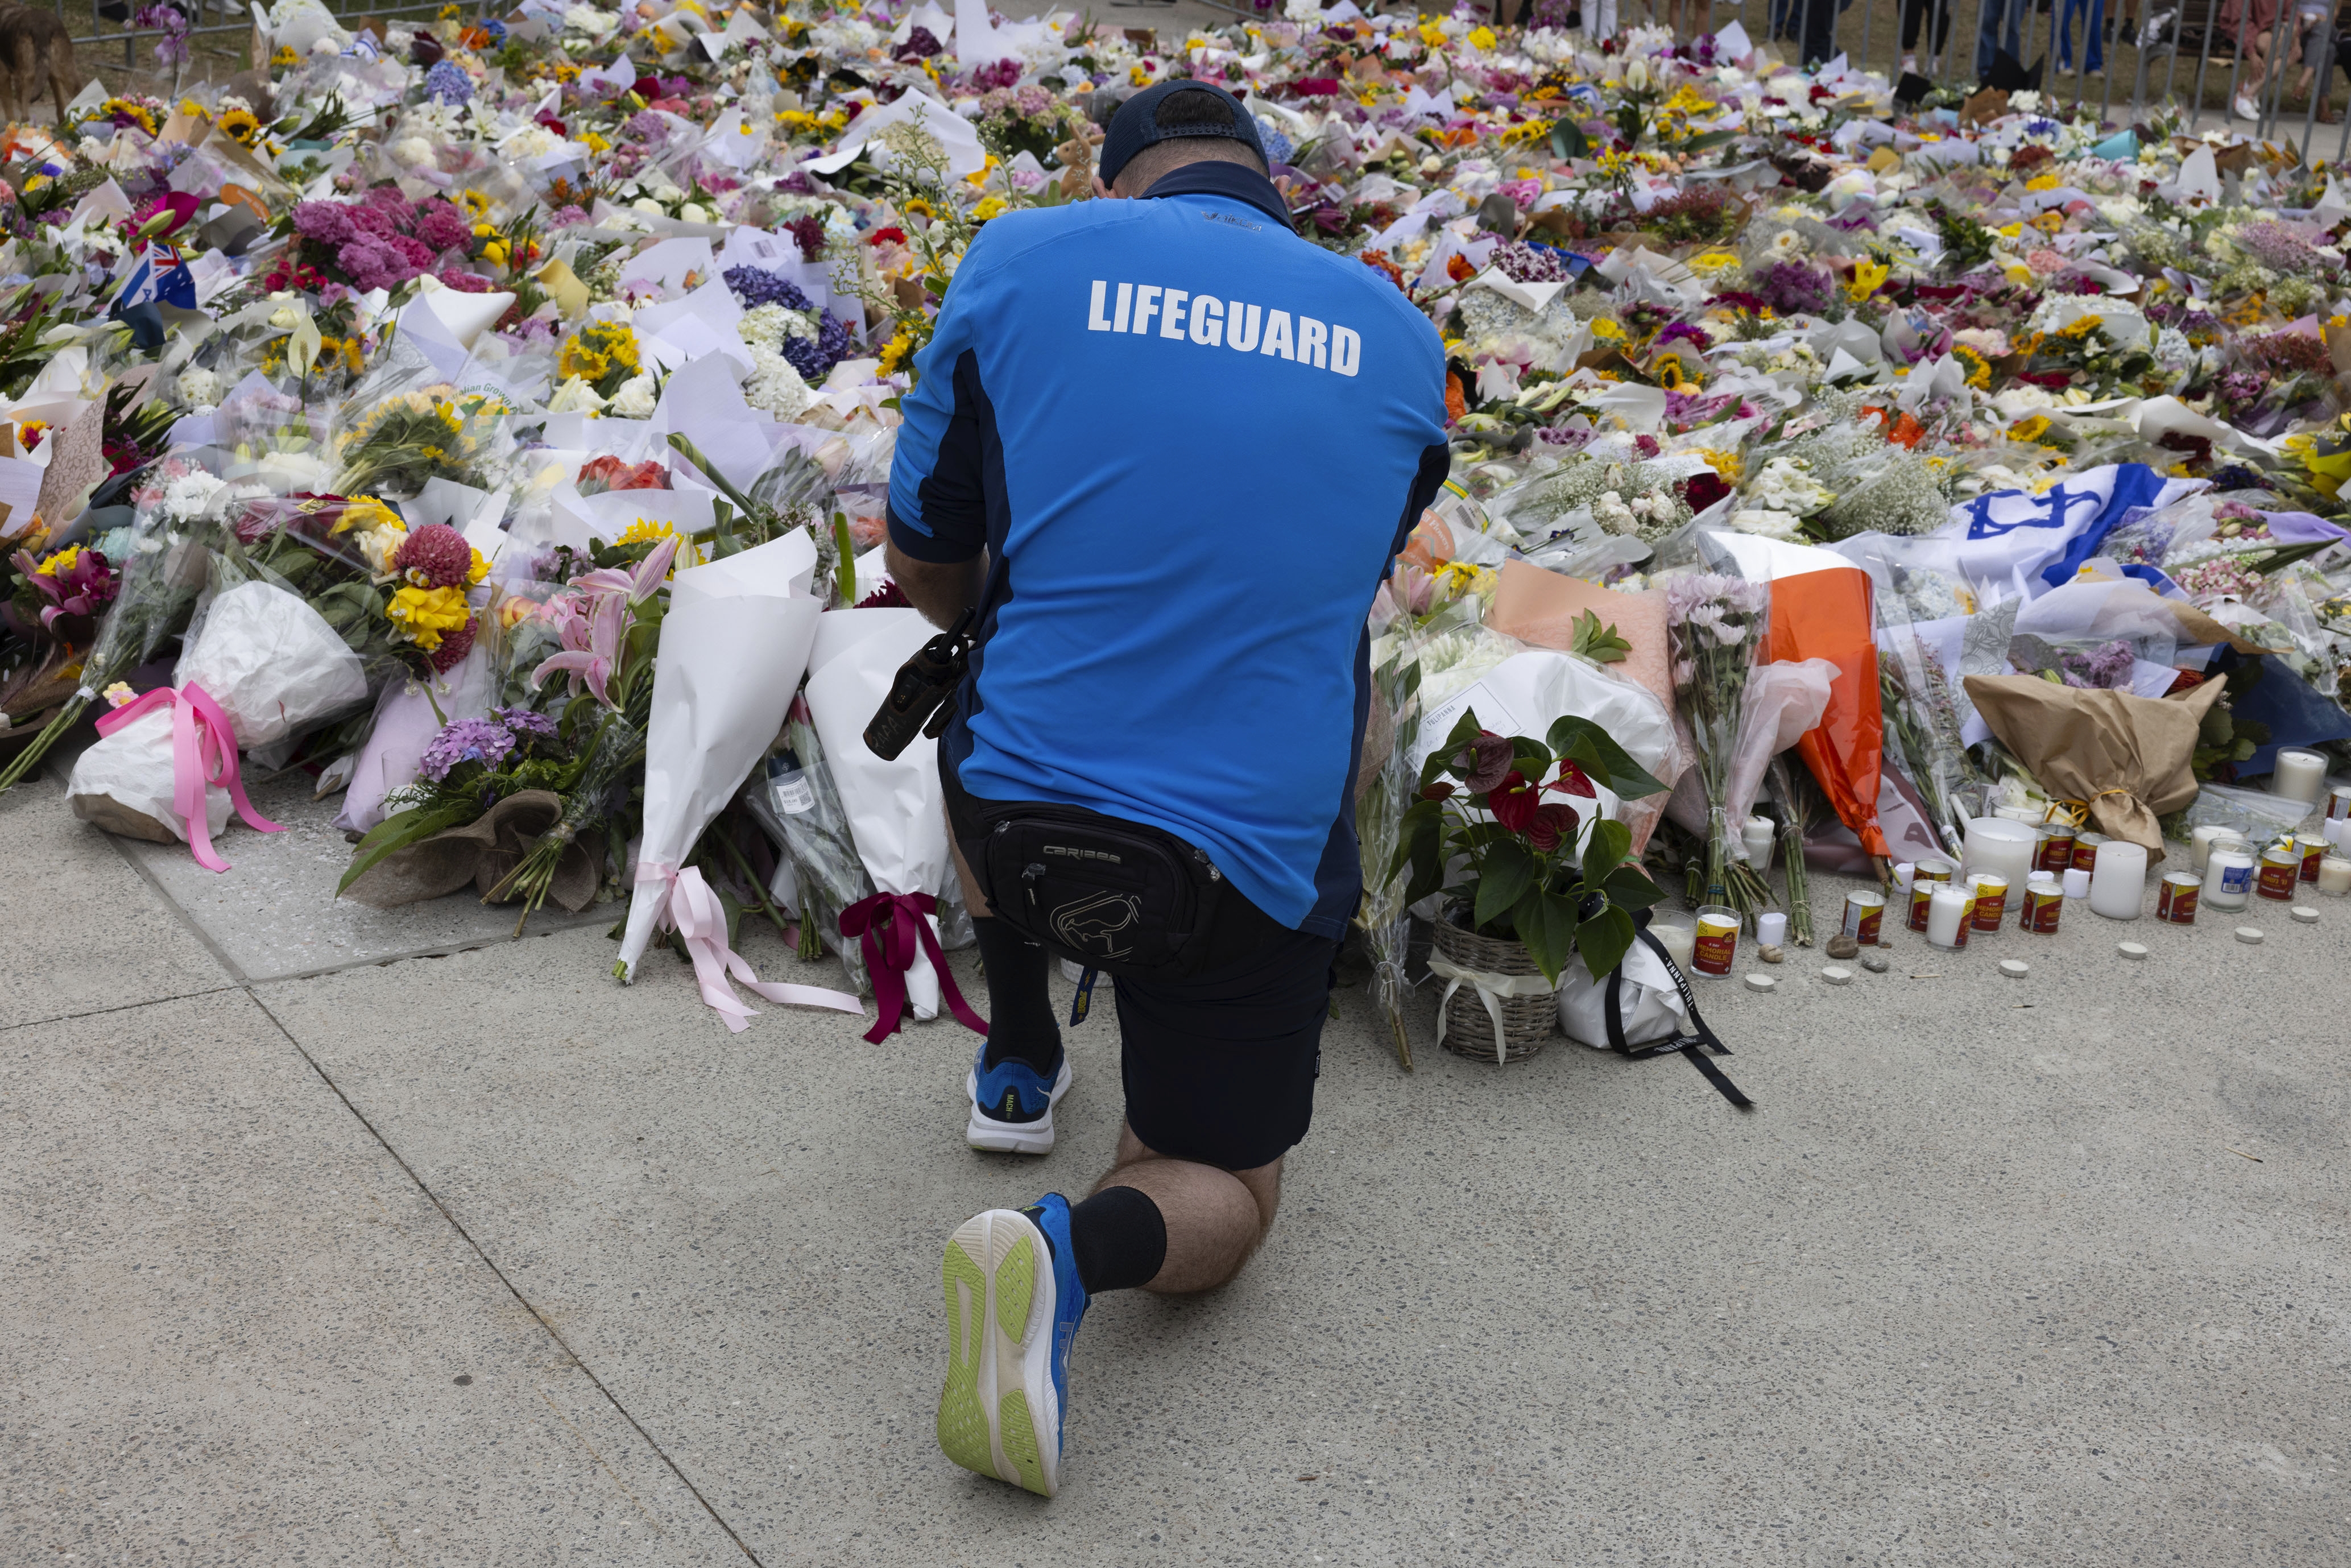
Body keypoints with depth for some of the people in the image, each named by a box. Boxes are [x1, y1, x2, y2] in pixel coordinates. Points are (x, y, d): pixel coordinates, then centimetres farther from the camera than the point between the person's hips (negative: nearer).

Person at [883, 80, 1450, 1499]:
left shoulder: (1024, 260, 0)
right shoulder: (1397, 333, 6)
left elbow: (924, 570, 9)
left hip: (1020, 808, 1)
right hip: (1257, 846, 0)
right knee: (1221, 1197, 18)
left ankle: (1018, 1067, 38)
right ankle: (1070, 1249, -16)